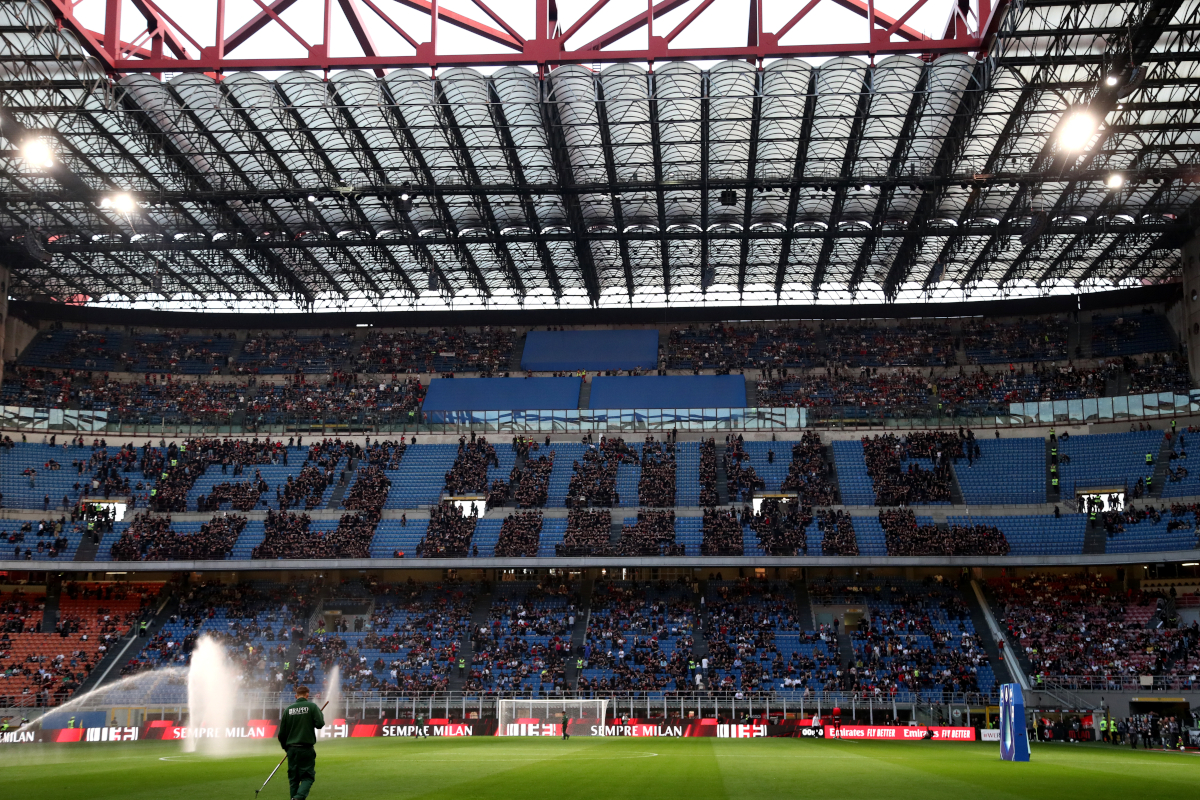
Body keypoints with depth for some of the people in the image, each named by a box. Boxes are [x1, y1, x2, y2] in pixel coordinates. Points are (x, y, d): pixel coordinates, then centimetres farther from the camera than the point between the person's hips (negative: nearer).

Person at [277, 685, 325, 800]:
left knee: (293, 778, 13)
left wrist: (285, 746, 24)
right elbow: (319, 724, -10)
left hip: (291, 748, 3)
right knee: (308, 776, -1)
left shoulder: (288, 709, 6)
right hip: (306, 748, -3)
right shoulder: (312, 706, -3)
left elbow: (282, 732, 9)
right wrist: (321, 715, 11)